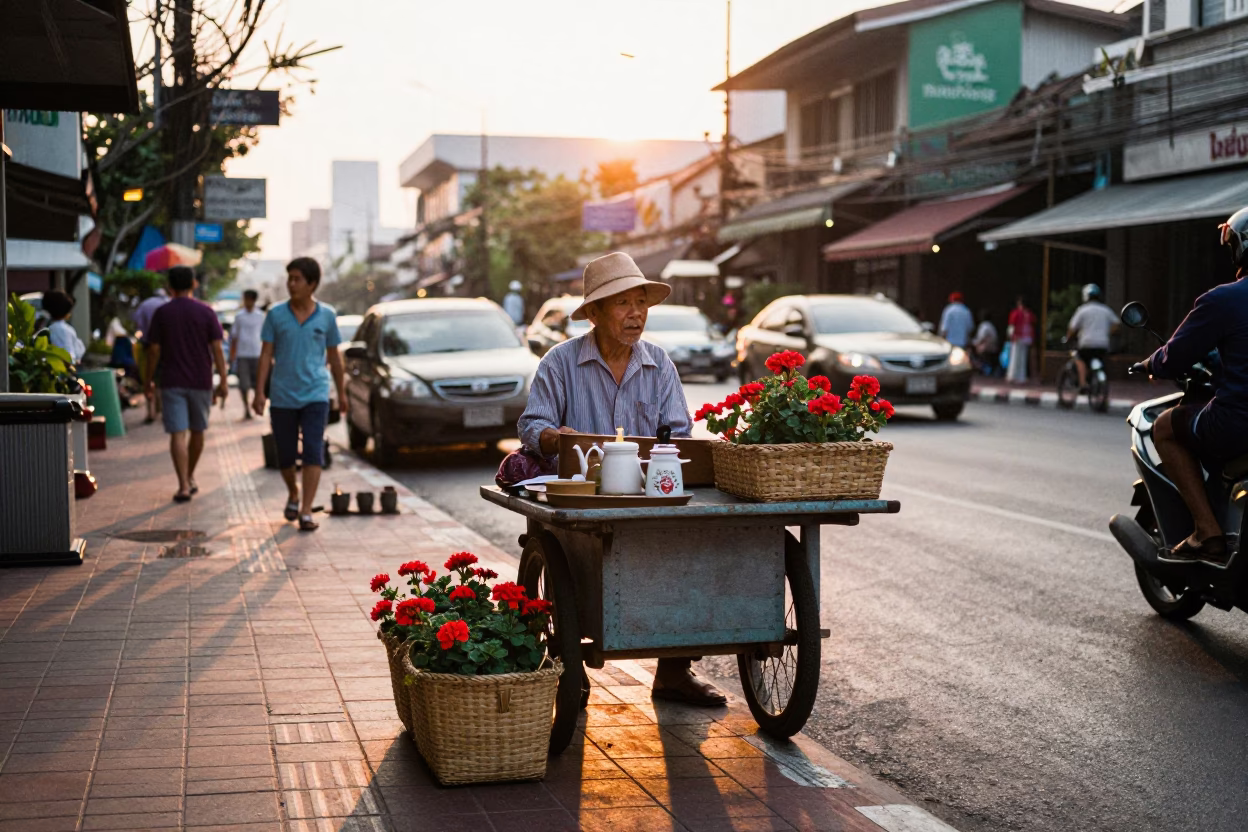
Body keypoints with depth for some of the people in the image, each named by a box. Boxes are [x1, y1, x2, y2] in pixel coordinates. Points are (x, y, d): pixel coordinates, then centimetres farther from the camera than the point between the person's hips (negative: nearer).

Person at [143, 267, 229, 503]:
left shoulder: (161, 313, -1)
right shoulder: (205, 312, -1)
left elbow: (154, 350, -1)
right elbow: (216, 348, -4)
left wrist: (150, 381, 9)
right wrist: (223, 381, -1)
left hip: (171, 383, -1)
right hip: (200, 381, 1)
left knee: (177, 434, -5)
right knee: (197, 431, 17)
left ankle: (183, 486, -14)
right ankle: (190, 479, 30)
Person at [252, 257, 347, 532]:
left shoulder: (327, 315, 1)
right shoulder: (276, 314, 0)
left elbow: (334, 356, 11)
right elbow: (266, 354, 1)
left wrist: (341, 392, 14)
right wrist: (259, 392, -6)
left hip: (315, 395, -1)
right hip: (282, 396, 1)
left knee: (313, 452, -12)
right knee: (285, 455, 9)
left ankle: (306, 512, -12)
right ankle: (293, 494, 37)